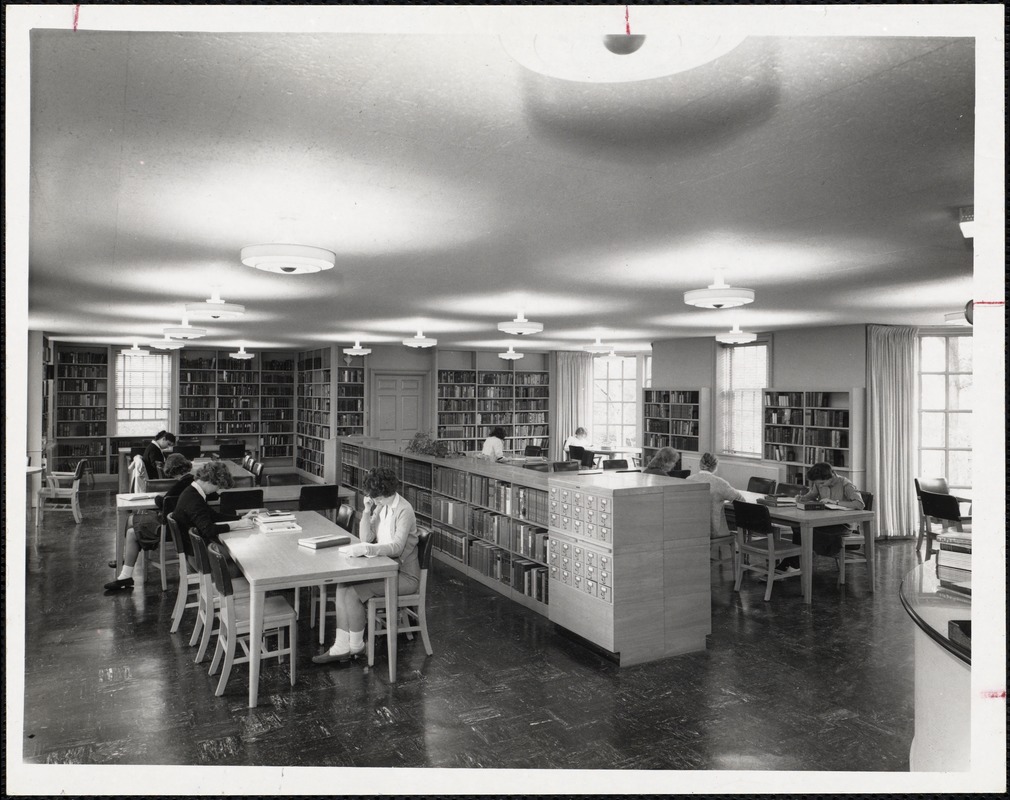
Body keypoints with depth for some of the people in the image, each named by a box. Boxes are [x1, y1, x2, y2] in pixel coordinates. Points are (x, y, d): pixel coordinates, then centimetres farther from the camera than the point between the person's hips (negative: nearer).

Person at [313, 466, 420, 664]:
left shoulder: (404, 510, -18)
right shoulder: (381, 507, 8)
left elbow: (396, 547, -29)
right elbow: (366, 538, 5)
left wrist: (366, 548, -40)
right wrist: (367, 511, -8)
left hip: (405, 575, -8)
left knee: (353, 592, -19)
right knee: (343, 585, -11)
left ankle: (355, 644, 1)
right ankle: (342, 645, -10)